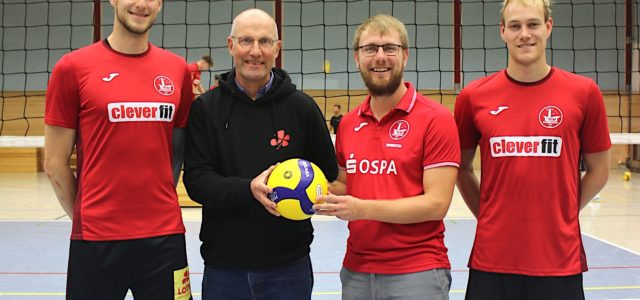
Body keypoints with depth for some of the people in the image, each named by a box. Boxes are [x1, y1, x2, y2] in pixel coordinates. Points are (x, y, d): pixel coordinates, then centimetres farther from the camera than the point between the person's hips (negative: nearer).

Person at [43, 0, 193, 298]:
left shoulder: (177, 69, 6)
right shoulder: (72, 67, -3)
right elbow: (55, 163, 1)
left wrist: (161, 202, 10)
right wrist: (84, 216, 5)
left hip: (165, 235, 3)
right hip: (96, 239, -2)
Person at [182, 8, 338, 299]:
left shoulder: (302, 107, 0)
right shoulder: (205, 108, 0)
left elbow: (329, 175, 9)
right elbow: (196, 180, -7)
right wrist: (248, 190, -24)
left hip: (288, 266, 0)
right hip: (223, 266, 0)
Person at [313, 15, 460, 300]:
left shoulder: (436, 119, -10)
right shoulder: (347, 124, 7)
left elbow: (436, 204, -15)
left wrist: (364, 209, -21)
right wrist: (321, 194, -2)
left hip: (417, 272, -5)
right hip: (355, 270, 5)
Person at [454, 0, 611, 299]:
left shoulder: (584, 92, -1)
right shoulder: (473, 97, 0)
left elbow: (598, 170, 8)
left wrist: (559, 215, 3)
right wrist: (488, 216, 4)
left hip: (559, 261, 0)